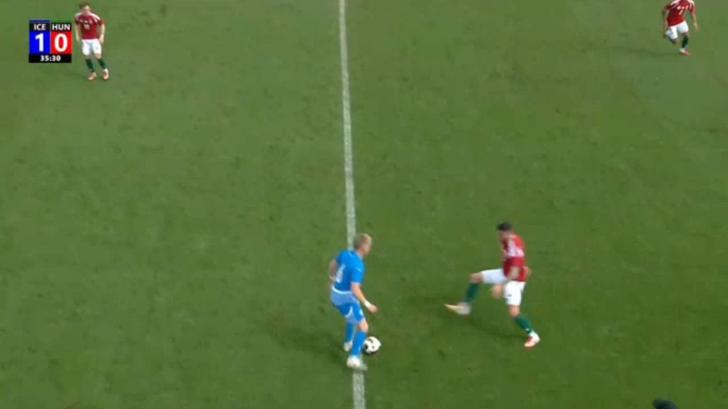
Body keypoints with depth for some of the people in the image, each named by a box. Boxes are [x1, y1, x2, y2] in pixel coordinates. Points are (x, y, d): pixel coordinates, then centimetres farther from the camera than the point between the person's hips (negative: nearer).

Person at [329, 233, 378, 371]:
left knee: (353, 317, 35)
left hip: (336, 295, 9)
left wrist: (332, 278, 35)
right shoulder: (357, 266, -30)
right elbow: (355, 290, -34)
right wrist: (367, 304, -26)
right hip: (346, 299, -9)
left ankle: (349, 343, 53)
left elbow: (333, 264, 16)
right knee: (363, 327, -4)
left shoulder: (345, 254, -4)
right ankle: (354, 358, -9)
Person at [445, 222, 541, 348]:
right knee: (475, 277, 11)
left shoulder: (515, 249, -34)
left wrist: (501, 286, -40)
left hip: (515, 280, -9)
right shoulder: (508, 241, -6)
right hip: (505, 273, 9)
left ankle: (533, 336, 4)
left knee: (514, 313, -18)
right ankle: (465, 306, 26)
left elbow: (514, 273, -37)